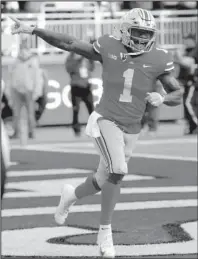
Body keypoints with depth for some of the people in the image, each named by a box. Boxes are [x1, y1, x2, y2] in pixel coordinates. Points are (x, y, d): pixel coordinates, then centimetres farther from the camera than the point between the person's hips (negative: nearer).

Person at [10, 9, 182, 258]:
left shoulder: (158, 59, -1)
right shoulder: (109, 48, -4)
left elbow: (178, 95, 6)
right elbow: (68, 43, 3)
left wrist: (162, 98, -17)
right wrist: (32, 30, -2)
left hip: (130, 129, 4)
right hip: (105, 121, -4)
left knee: (106, 179, 11)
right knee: (117, 171, -24)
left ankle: (72, 195, 44)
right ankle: (105, 232, -9)